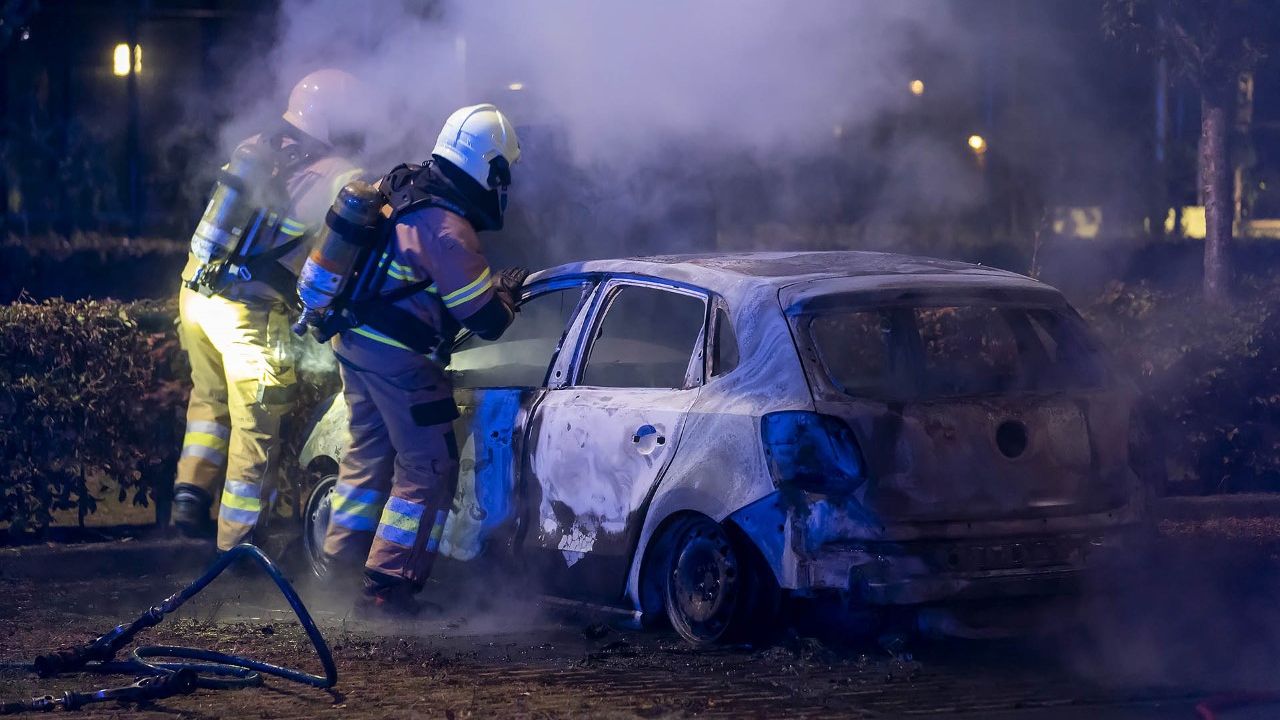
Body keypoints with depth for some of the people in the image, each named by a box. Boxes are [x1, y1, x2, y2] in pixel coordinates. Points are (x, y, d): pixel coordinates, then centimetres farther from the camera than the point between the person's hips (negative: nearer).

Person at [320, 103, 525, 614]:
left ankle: (343, 557, 35)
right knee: (428, 471, 1)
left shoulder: (396, 188, 3)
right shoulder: (449, 230, -23)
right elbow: (486, 320, -19)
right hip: (400, 359, -9)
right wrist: (508, 290, 2)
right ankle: (387, 586, 1)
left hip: (353, 341, 9)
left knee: (368, 449, 24)